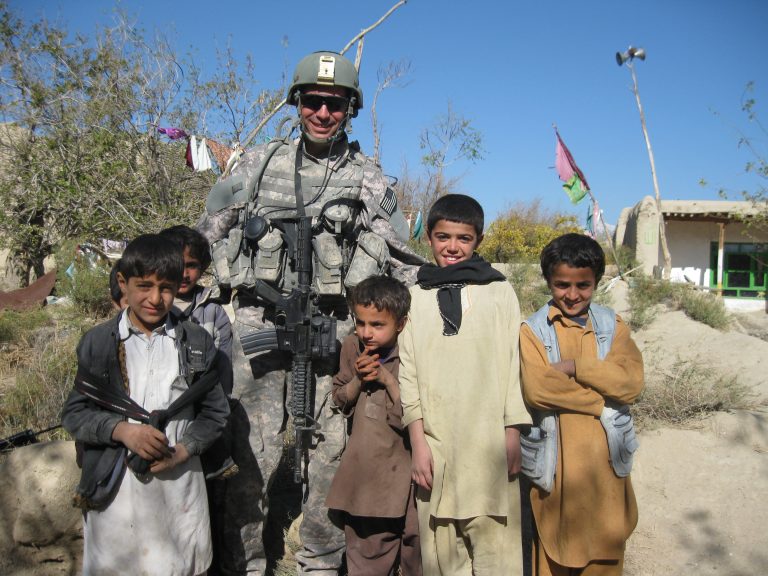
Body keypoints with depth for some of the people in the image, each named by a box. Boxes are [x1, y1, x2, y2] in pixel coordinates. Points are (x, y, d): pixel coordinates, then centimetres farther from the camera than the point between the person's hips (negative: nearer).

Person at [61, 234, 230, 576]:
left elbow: (215, 411, 4)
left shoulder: (196, 343, 2)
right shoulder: (98, 342, 0)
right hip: (114, 487, 0)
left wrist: (183, 450, -11)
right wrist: (122, 430, -16)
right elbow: (74, 414, 1)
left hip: (179, 481, 1)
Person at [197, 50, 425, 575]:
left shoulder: (369, 180, 8)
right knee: (252, 452, 3)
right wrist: (235, 280, 9)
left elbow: (403, 263, 8)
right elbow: (211, 231, 17)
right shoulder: (258, 164, 10)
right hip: (258, 325, 1)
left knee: (328, 452, 6)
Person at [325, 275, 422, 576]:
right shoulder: (352, 347, 0)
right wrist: (359, 379, -10)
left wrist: (386, 378, -22)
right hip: (363, 475, 4)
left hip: (404, 480, -4)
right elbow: (340, 402, 8)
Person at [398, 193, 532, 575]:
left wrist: (513, 434, -2)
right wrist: (417, 440, -1)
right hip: (435, 440, 2)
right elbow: (408, 370, 6)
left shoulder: (500, 292, 6)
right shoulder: (416, 297, 9)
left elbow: (513, 364, 4)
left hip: (490, 440, -1)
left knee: (495, 545, 0)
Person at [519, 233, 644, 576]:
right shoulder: (533, 329, -3)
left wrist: (573, 366, -14)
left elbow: (631, 382, -8)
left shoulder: (612, 325, 7)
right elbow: (536, 389, -18)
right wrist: (600, 401, -12)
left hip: (605, 461, 3)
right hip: (557, 464, -2)